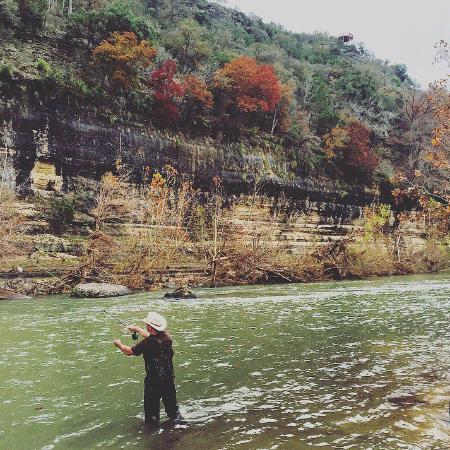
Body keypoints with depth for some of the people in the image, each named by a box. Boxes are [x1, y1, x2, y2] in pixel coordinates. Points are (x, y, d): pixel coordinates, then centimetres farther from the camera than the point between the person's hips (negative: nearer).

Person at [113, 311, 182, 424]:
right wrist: (136, 329, 29)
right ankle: (176, 417, 32)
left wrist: (119, 344, 12)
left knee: (151, 406, 13)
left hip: (153, 380, -5)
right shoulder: (166, 337, -5)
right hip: (169, 378, 6)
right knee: (170, 401, 22)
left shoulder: (147, 343, -23)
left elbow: (129, 352, -8)